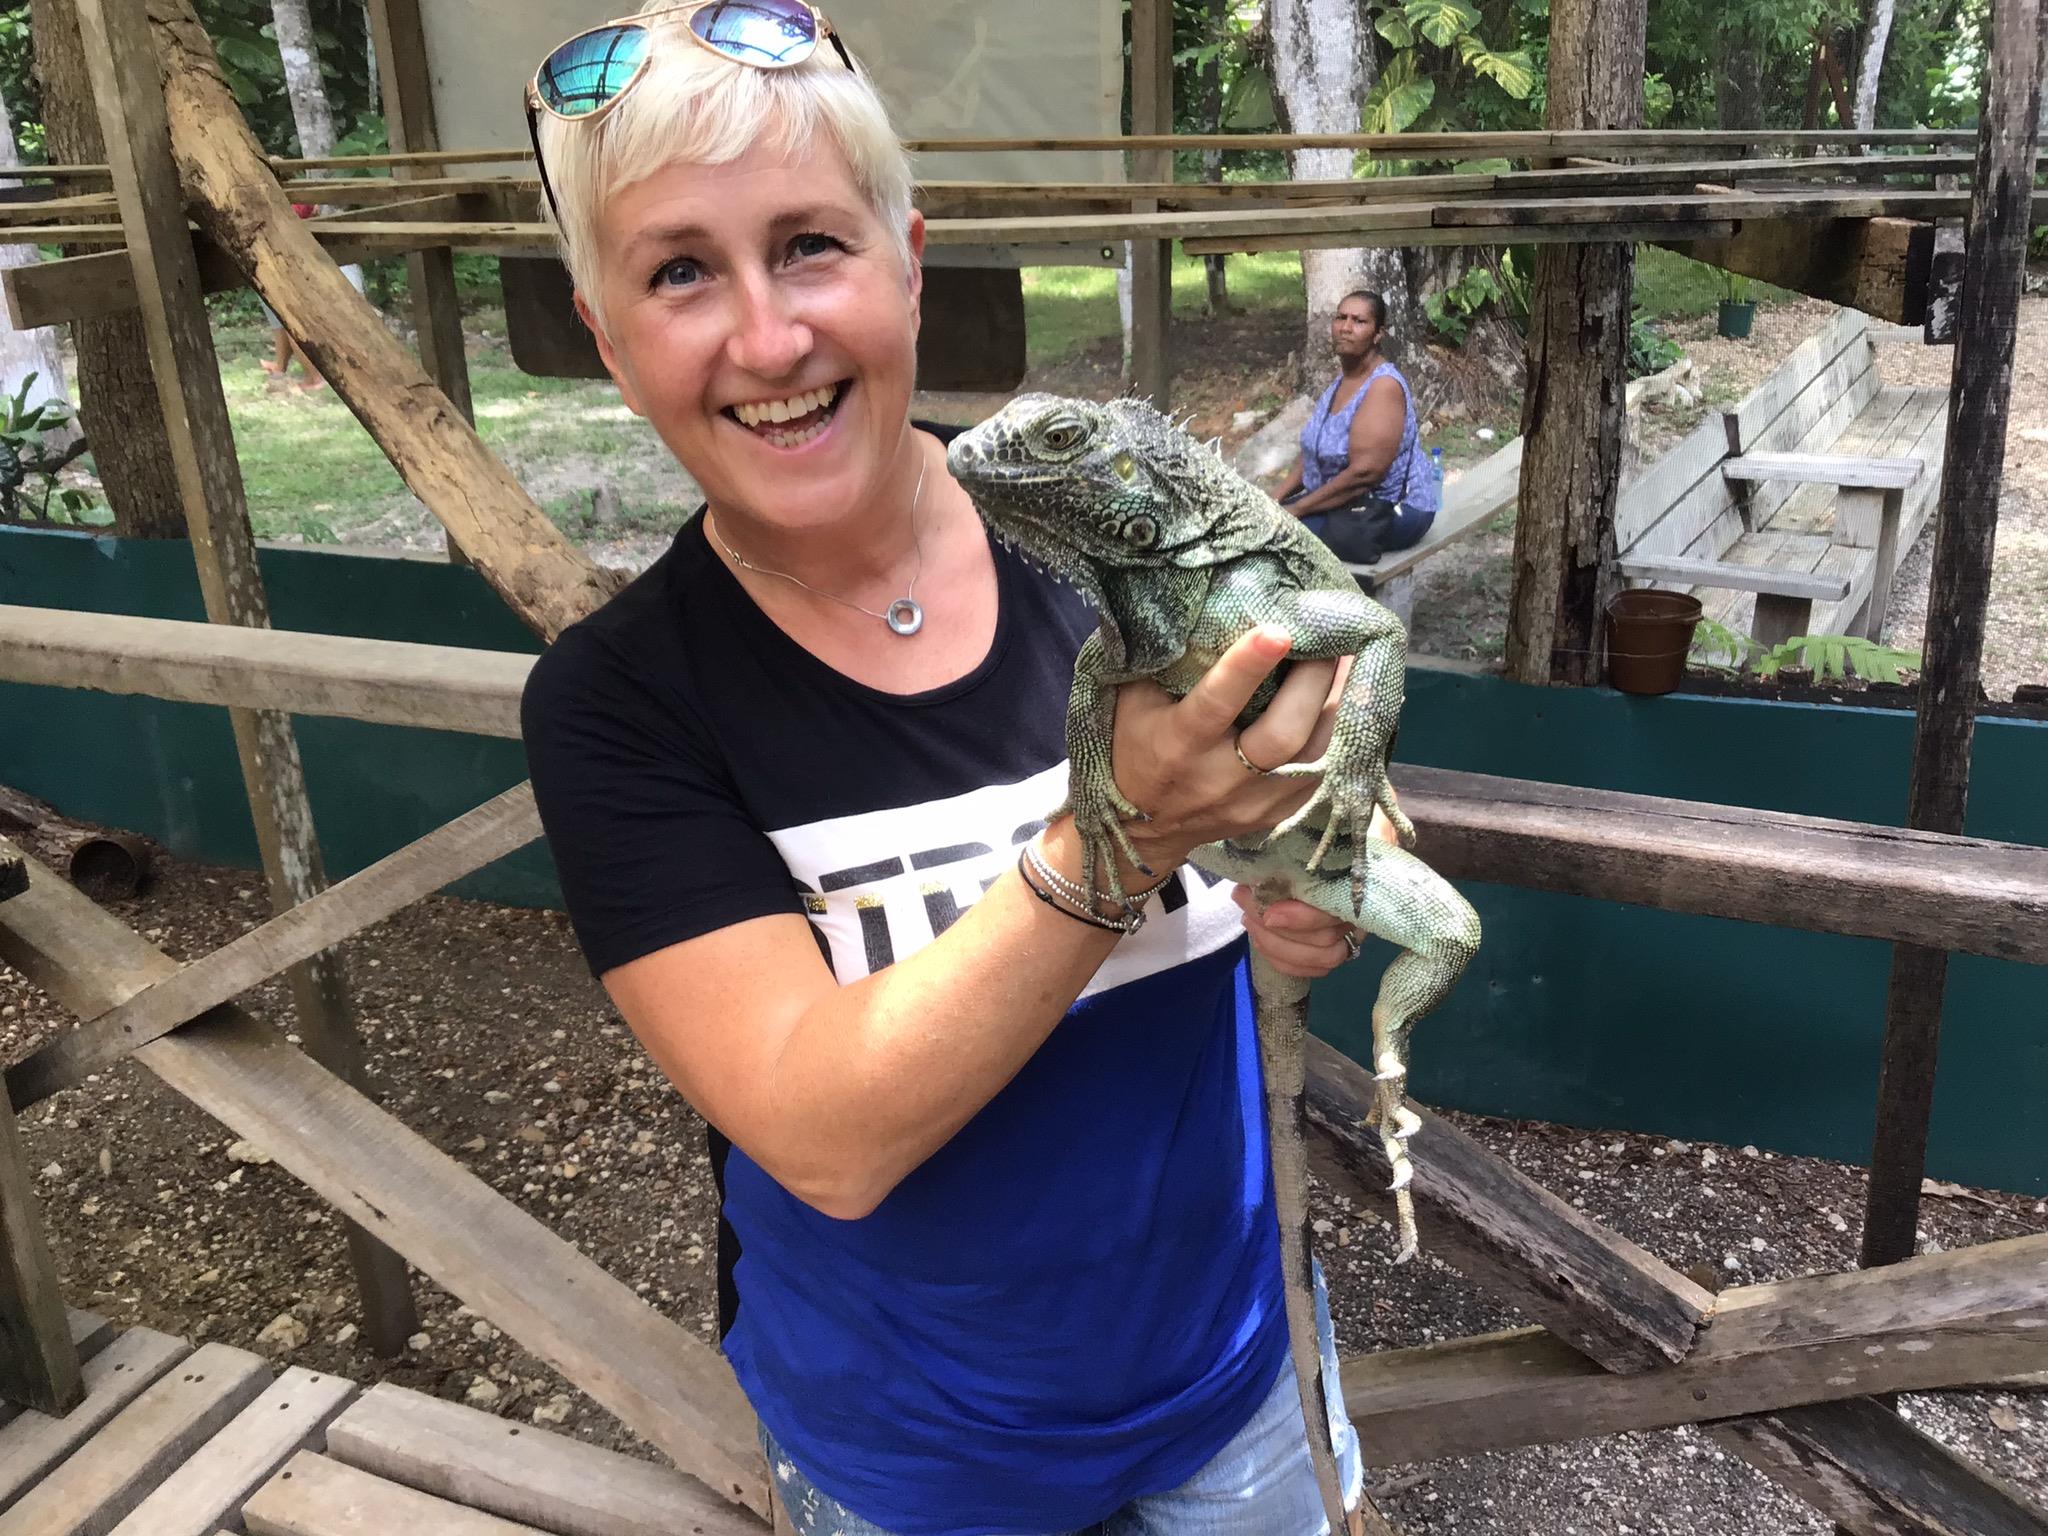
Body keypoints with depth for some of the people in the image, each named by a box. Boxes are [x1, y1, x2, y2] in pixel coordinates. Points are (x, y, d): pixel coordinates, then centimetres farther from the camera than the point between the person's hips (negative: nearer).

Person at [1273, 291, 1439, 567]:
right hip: (1346, 498, 9)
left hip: (1391, 510, -9)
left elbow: (1363, 473, -29)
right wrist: (1278, 497, 1)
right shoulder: (1344, 374, 6)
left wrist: (1297, 509, -24)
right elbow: (1314, 448, 13)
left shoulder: (1384, 386, -22)